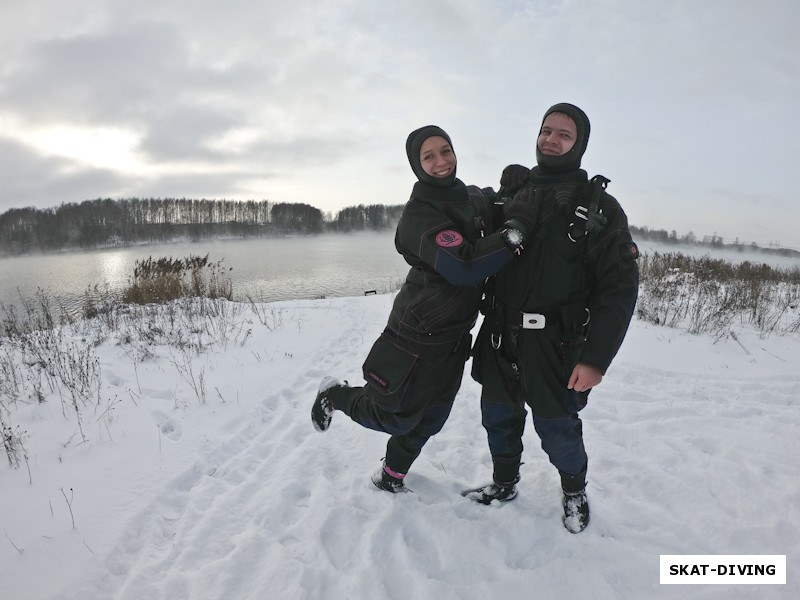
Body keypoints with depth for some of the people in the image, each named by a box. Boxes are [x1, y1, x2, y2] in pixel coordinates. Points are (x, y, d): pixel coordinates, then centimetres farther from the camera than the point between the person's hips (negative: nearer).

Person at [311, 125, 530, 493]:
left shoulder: (475, 198, 4)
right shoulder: (419, 213, -19)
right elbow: (464, 267, -30)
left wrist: (516, 188, 0)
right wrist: (515, 233, -27)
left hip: (456, 335, 7)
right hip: (419, 334, -7)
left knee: (429, 420, 19)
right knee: (395, 417, 7)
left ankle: (391, 477, 43)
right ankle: (335, 395, 33)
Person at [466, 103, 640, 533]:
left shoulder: (598, 207, -6)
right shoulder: (517, 196, 10)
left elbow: (619, 287, -11)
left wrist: (596, 358, -17)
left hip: (554, 347, -5)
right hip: (501, 338, 5)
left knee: (557, 431, 7)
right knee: (498, 418, 16)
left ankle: (574, 491, 39)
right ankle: (504, 484, 42)